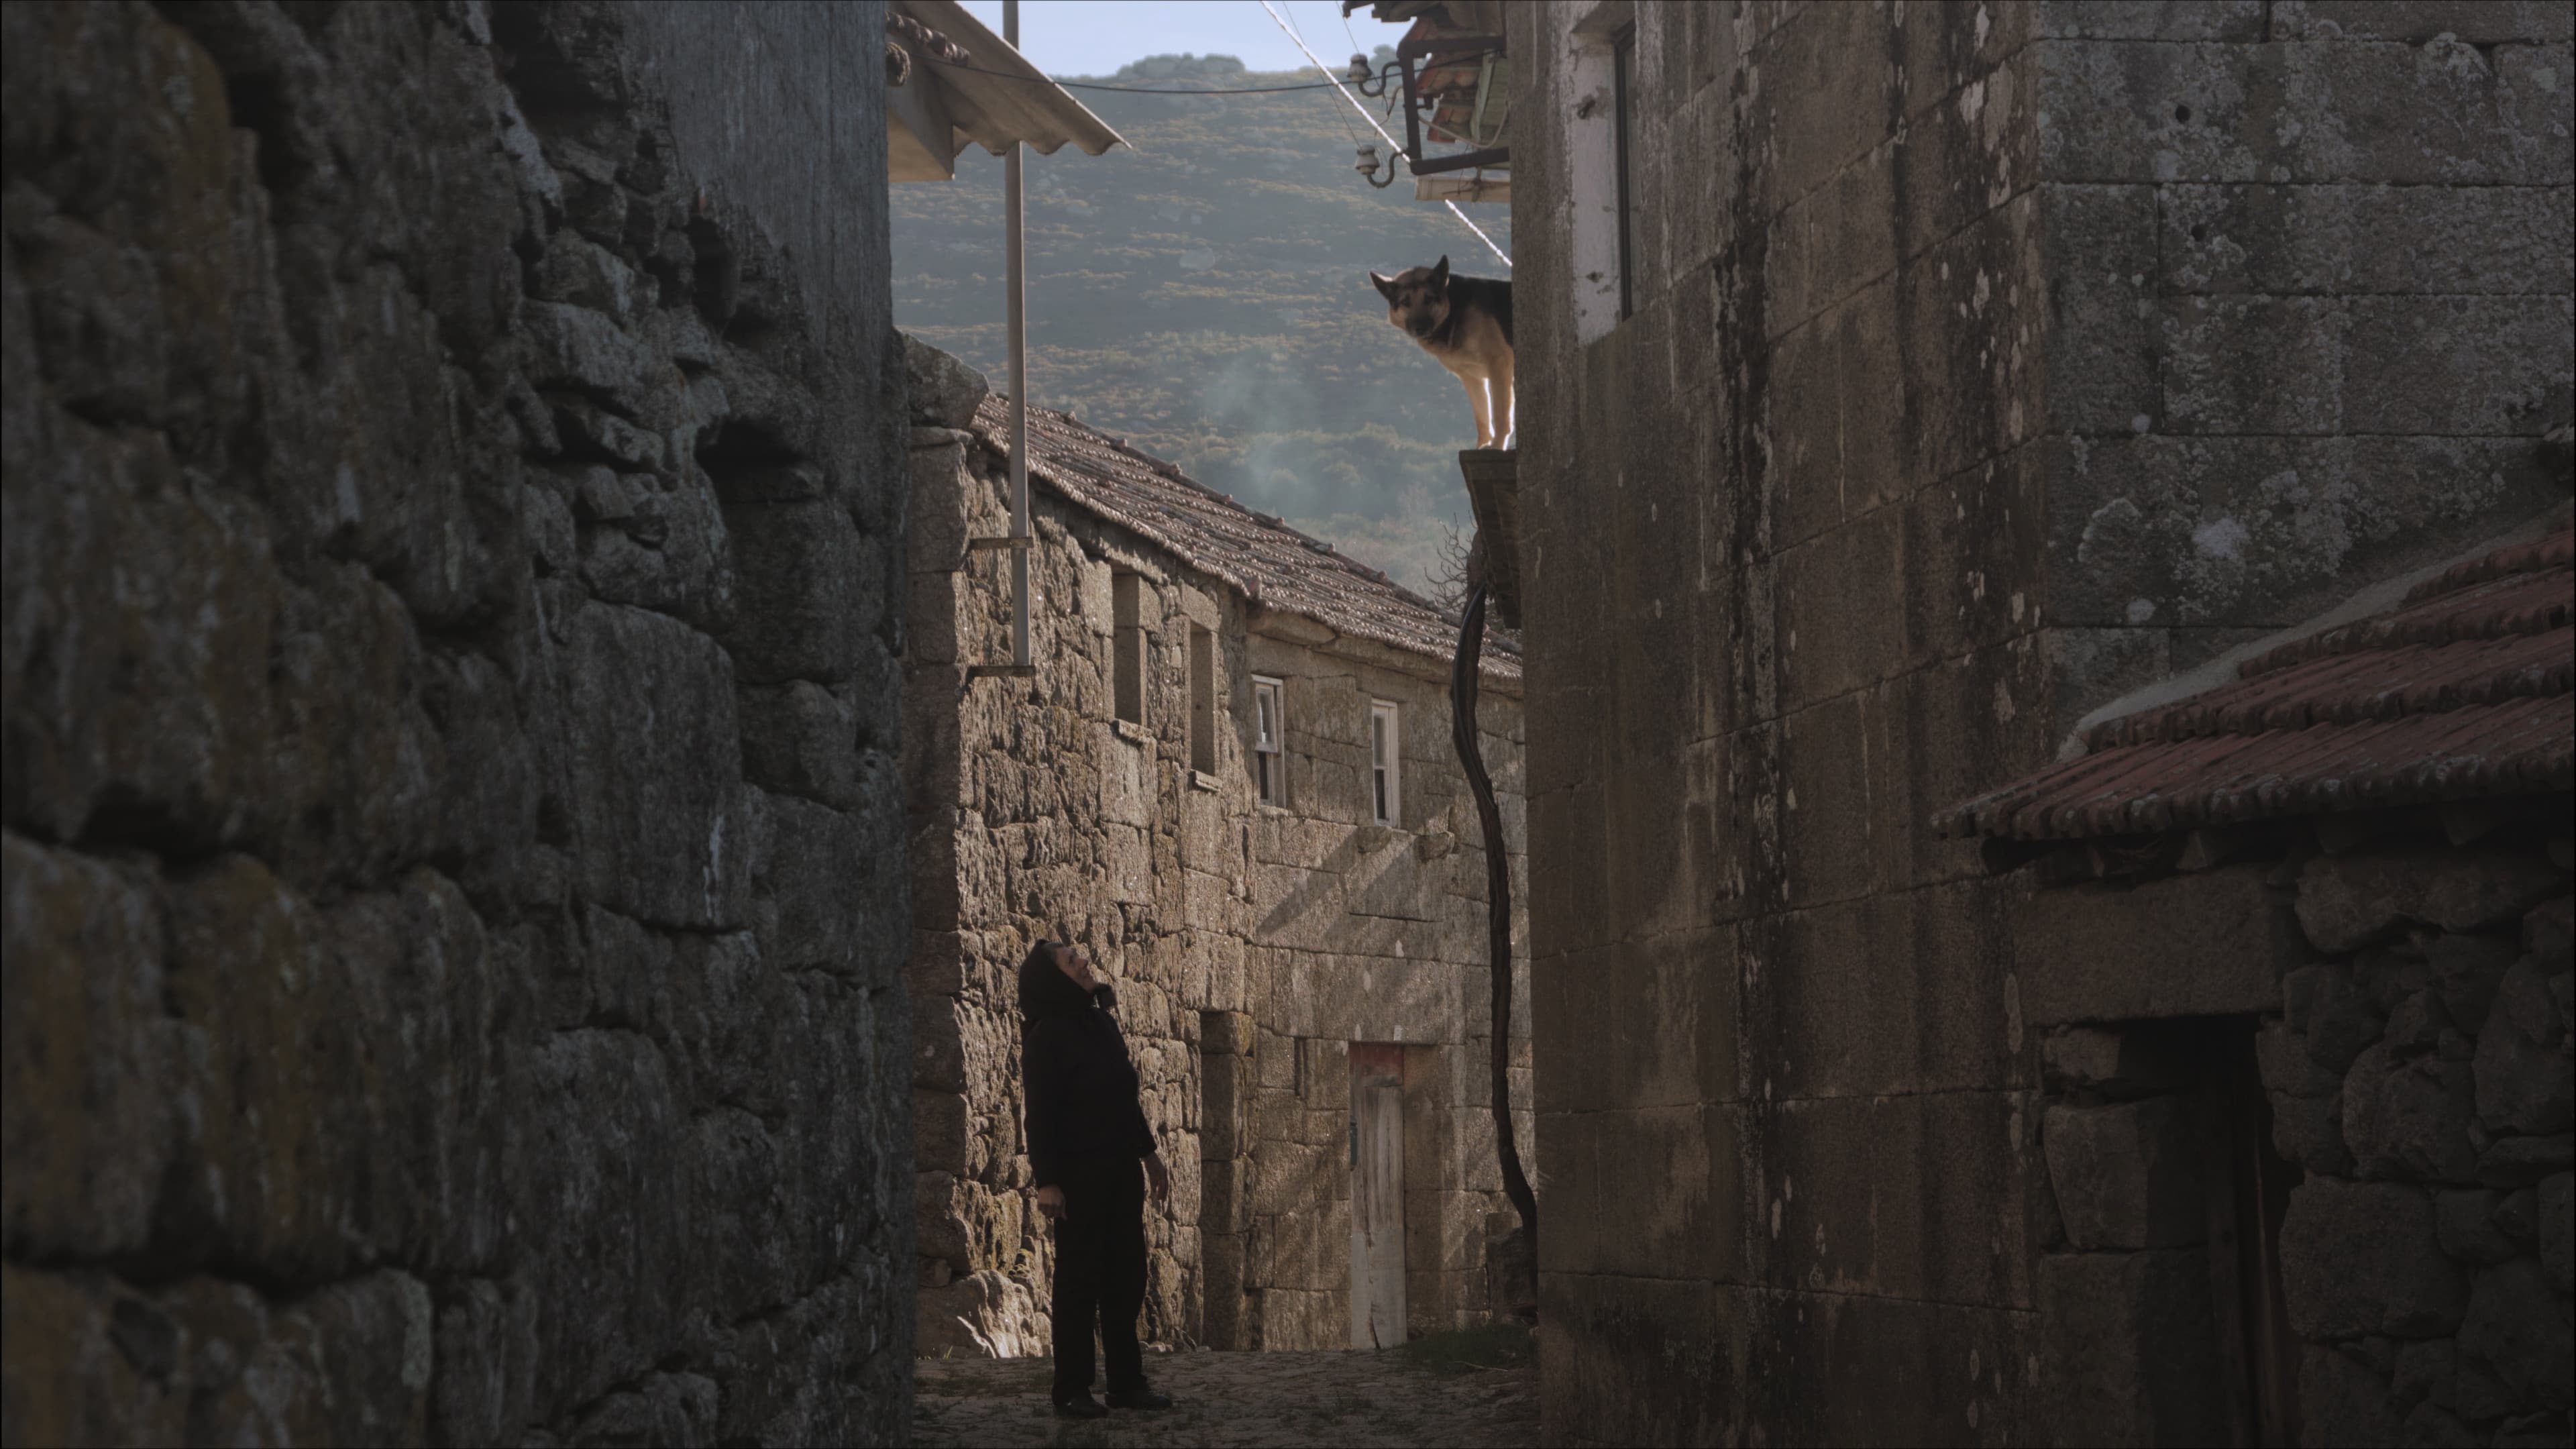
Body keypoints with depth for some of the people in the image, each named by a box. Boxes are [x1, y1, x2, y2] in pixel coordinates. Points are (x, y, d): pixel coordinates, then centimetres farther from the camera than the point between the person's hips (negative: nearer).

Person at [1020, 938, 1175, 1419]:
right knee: (1080, 1279, -2)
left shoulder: (1103, 1022, 11)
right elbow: (1039, 1113, -14)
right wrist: (1046, 1181, -19)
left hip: (1120, 1168, 7)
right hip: (1078, 1174, -7)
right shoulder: (1046, 1037, -10)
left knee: (1126, 1276, 8)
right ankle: (1072, 1390, 3)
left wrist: (1148, 1153, 19)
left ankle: (1127, 1382, 14)